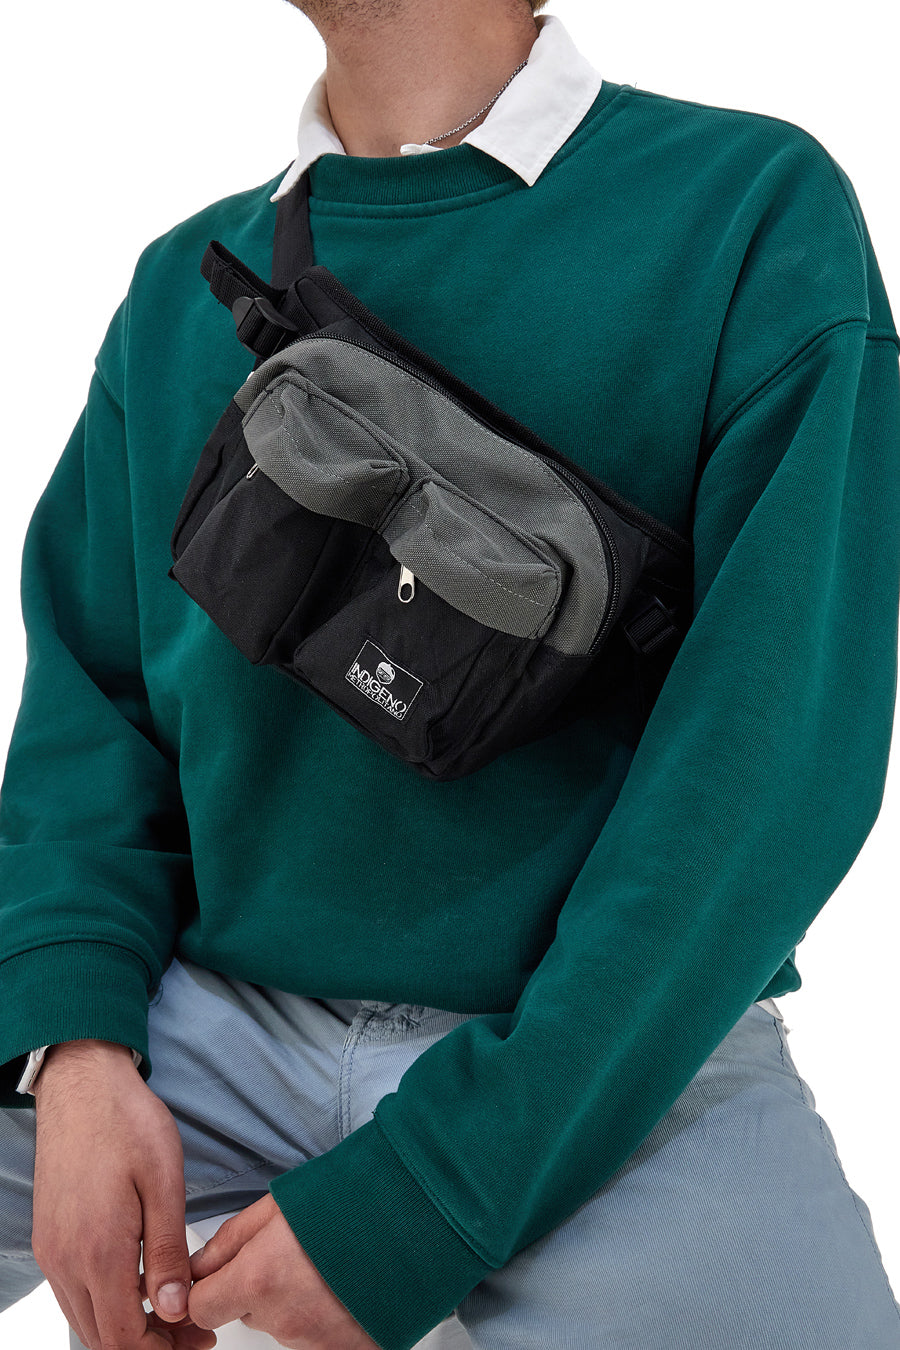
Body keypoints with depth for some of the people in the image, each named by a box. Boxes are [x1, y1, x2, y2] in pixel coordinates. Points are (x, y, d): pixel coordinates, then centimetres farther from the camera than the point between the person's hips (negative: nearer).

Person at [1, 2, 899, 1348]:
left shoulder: (761, 204, -7)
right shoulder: (183, 286, 9)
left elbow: (781, 745, -13)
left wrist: (424, 1198, -16)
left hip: (620, 1046, -3)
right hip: (216, 1017, 4)